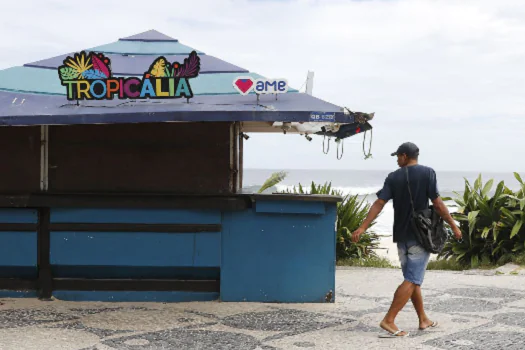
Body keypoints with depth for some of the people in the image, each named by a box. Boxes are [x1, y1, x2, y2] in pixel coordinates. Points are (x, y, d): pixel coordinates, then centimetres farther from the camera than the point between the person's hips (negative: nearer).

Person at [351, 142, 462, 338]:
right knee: (412, 280, -5)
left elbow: (379, 203, -5)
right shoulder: (427, 173, -5)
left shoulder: (393, 177, 3)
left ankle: (423, 319, 24)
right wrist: (453, 226, -2)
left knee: (413, 279, 16)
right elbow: (437, 204, -10)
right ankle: (389, 320, -14)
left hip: (401, 235, 4)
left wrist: (363, 227, -8)